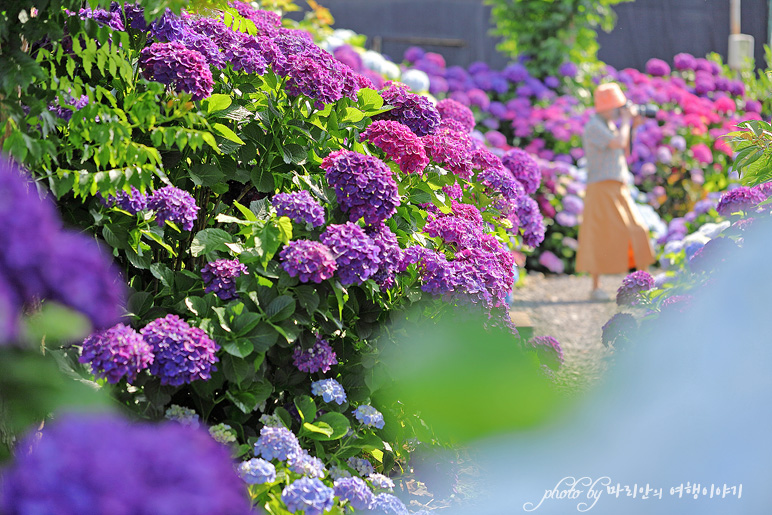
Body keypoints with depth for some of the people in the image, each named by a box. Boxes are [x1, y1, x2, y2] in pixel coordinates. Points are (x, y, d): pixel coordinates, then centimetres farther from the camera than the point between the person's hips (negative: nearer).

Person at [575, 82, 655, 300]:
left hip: (619, 190, 9)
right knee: (601, 238, -7)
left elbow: (624, 151, 22)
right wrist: (625, 121, -7)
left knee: (637, 233, 5)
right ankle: (596, 288, -2)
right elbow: (618, 143, -22)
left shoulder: (609, 126, 17)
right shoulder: (594, 127, -11)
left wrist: (632, 127, 13)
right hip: (602, 189, -9)